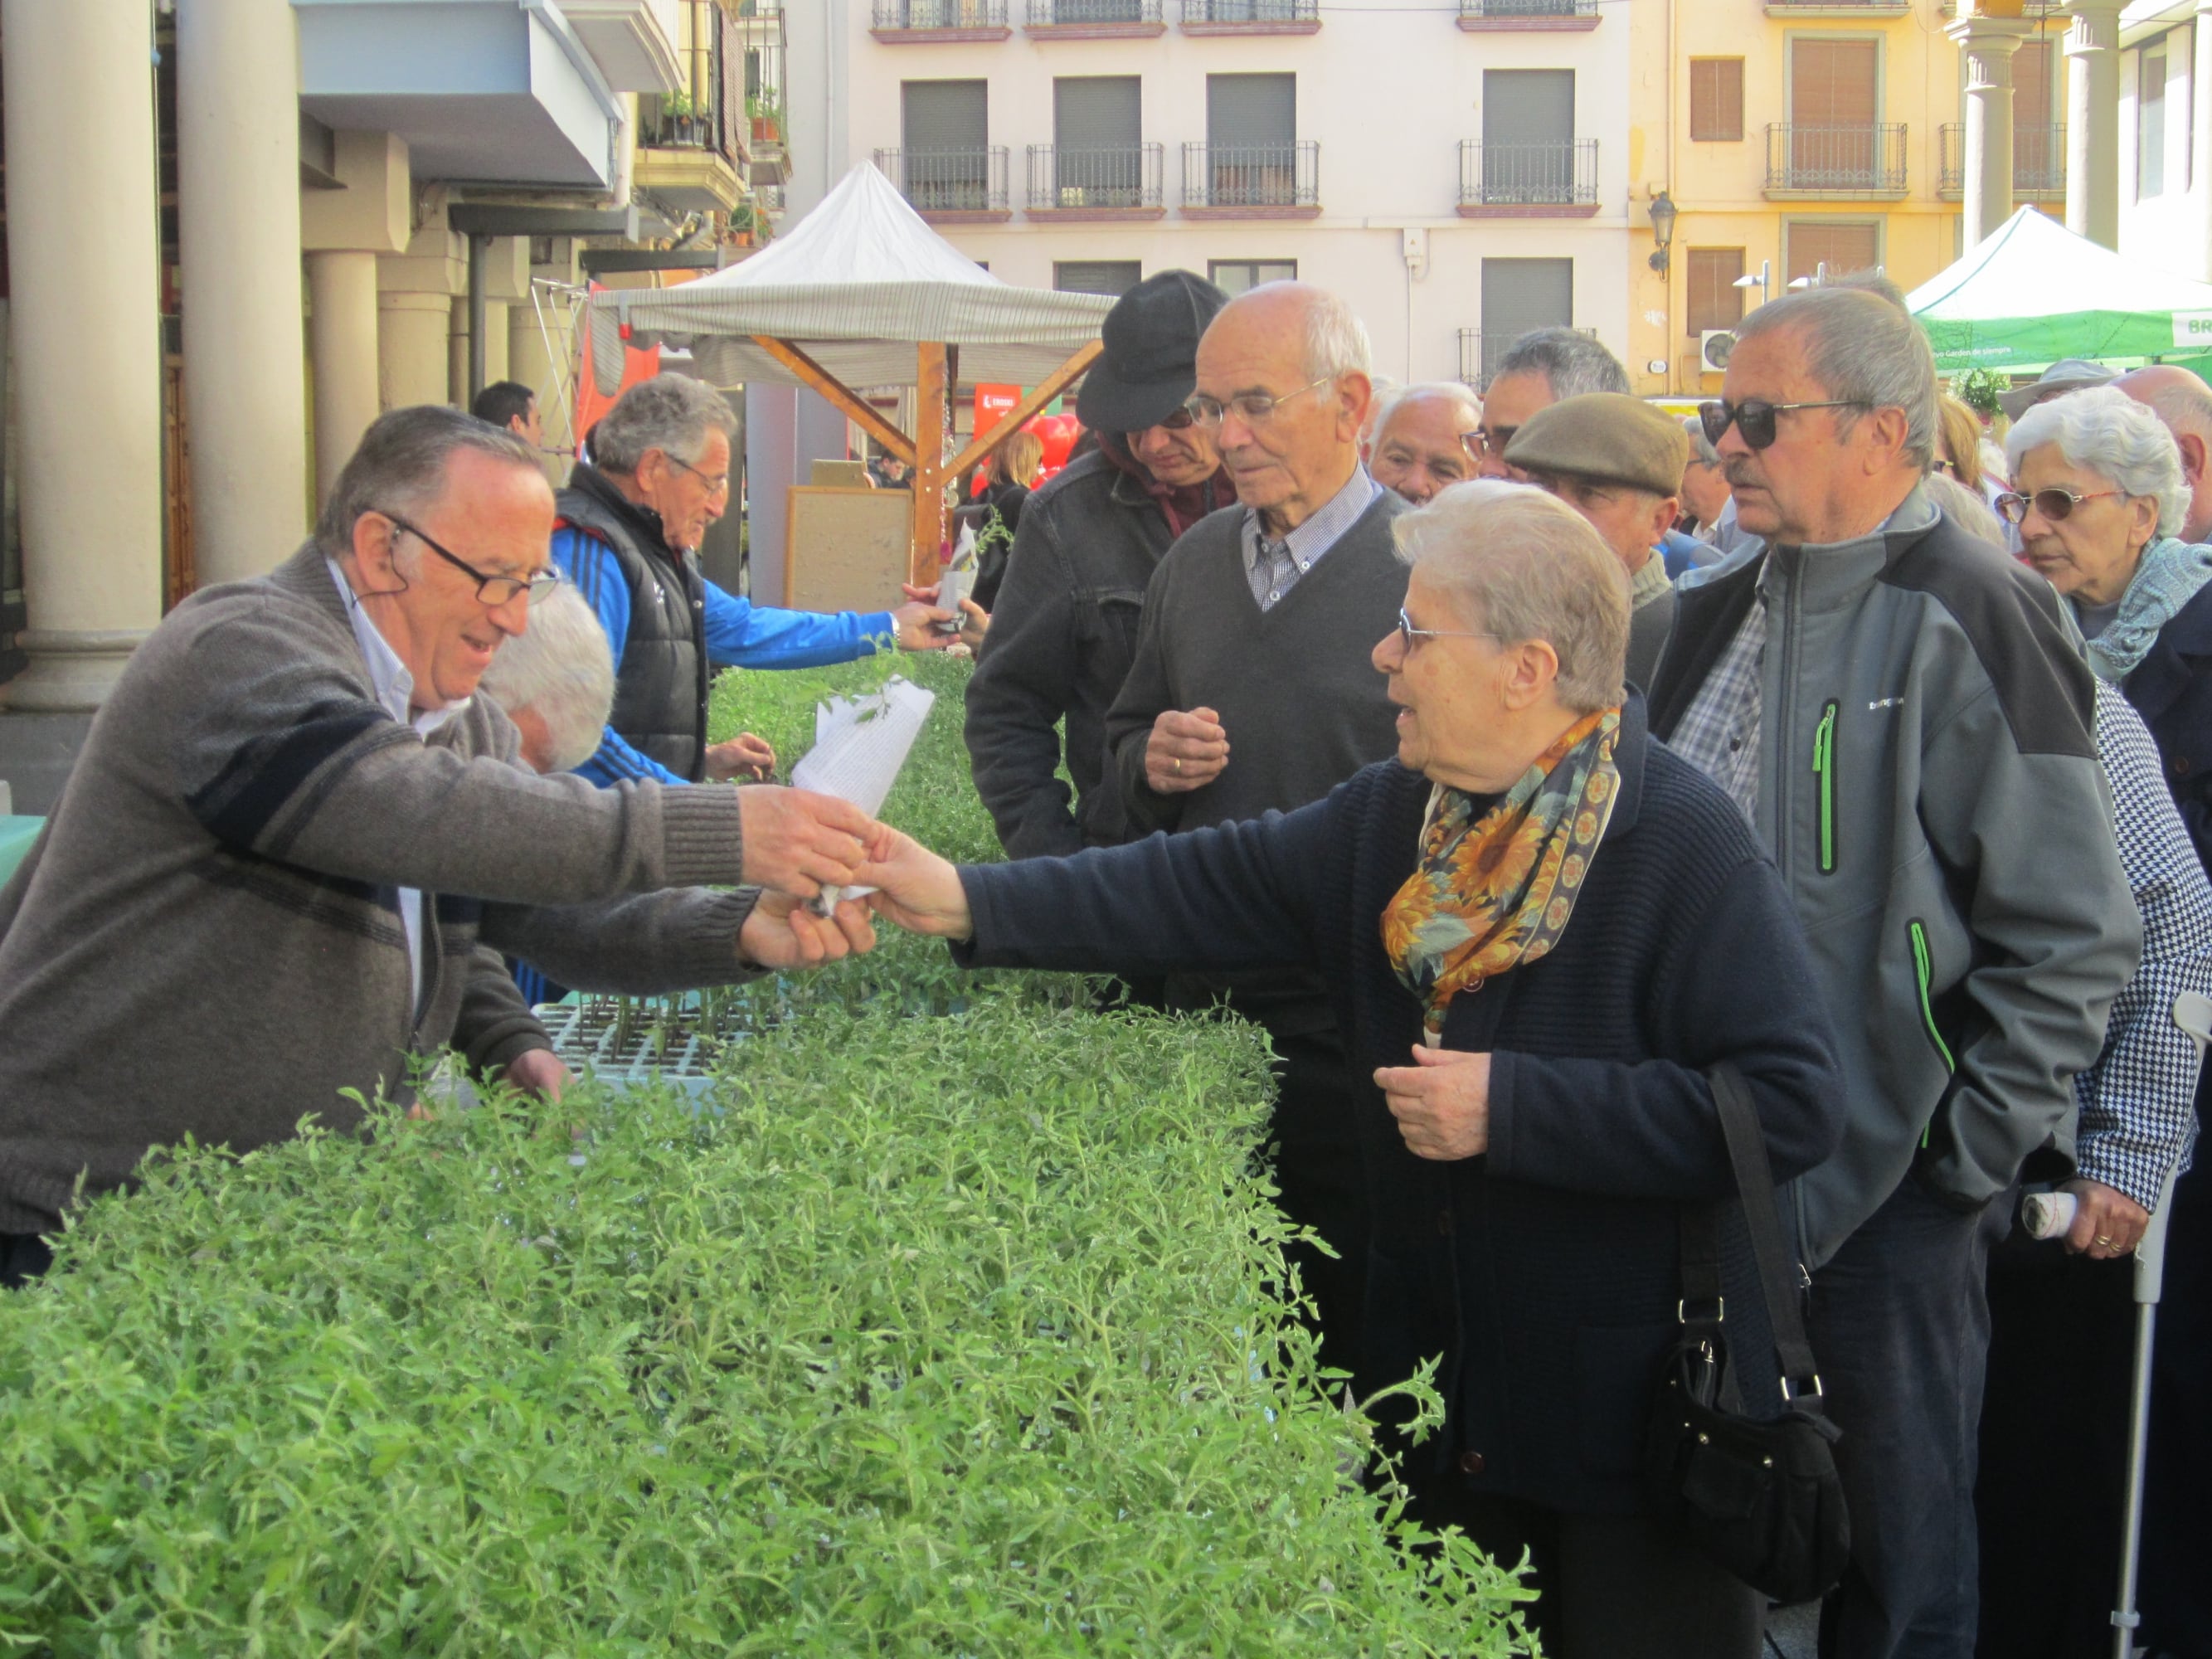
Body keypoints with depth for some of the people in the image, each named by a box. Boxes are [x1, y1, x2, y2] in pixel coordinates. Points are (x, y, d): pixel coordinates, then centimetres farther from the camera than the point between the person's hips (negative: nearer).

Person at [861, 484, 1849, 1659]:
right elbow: (1209, 888, 1)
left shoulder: (1686, 847, -19)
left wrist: (1513, 1108, -25)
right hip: (1437, 1387, 7)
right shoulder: (1392, 813, 4)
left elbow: (1794, 1107, -25)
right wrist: (969, 900, -10)